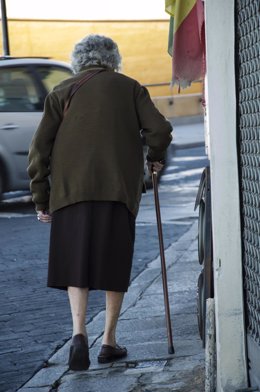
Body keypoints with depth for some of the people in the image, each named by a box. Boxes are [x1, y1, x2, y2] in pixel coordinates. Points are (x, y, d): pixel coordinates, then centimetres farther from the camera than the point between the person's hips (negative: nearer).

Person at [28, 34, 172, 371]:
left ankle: (79, 333, -15)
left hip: (71, 190, 0)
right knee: (115, 265, 10)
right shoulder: (129, 88, 10)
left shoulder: (63, 92, 10)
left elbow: (40, 148, 4)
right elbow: (159, 130, -2)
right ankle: (109, 341, 12)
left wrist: (41, 199, 9)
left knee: (76, 265, 4)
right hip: (119, 189, 0)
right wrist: (155, 157, 19)